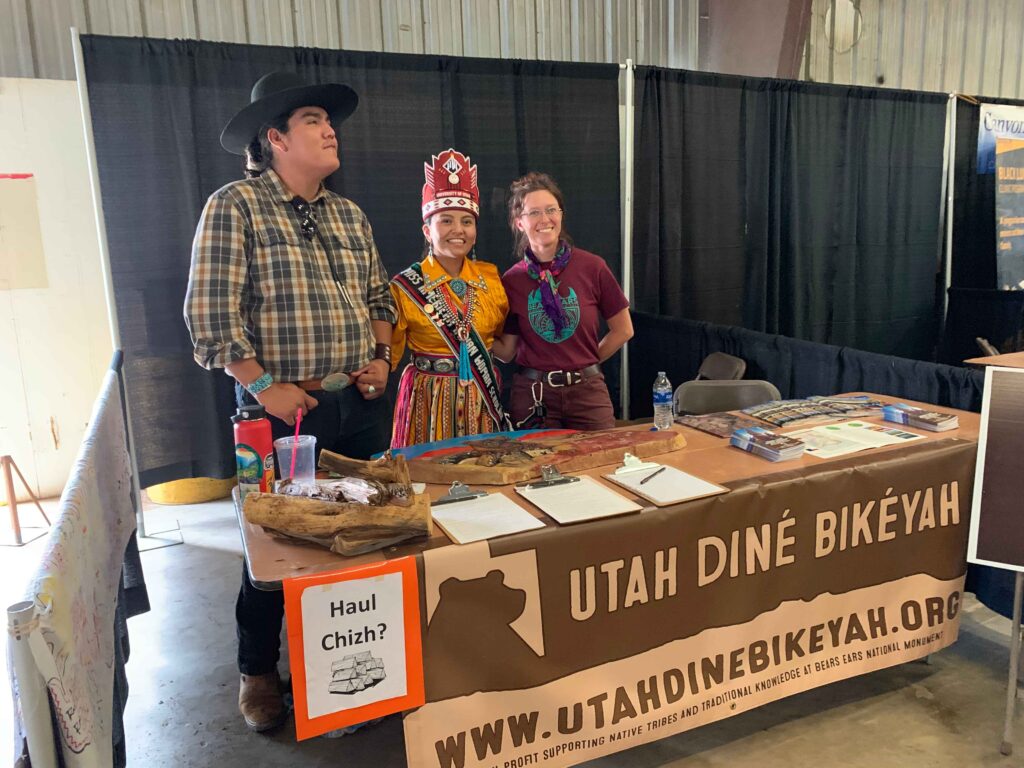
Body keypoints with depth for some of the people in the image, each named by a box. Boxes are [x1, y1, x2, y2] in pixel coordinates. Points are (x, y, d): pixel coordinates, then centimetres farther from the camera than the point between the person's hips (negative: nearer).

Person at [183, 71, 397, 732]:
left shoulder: (350, 214, 13)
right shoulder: (235, 207, -7)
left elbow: (379, 296, 19)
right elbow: (210, 314, -13)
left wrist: (381, 356, 4)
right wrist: (262, 387, -16)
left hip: (361, 403, 6)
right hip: (282, 408, -6)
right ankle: (258, 671, 28)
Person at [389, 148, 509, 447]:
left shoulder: (491, 277, 4)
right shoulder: (406, 287, -7)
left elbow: (504, 331, 22)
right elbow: (388, 354, -1)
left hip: (483, 399, 4)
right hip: (429, 399, -3)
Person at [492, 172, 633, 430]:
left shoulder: (592, 267, -5)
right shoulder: (512, 280, -1)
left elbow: (623, 330, 5)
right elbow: (506, 350, 2)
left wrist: (585, 361, 4)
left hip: (587, 392, 0)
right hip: (532, 394, 0)